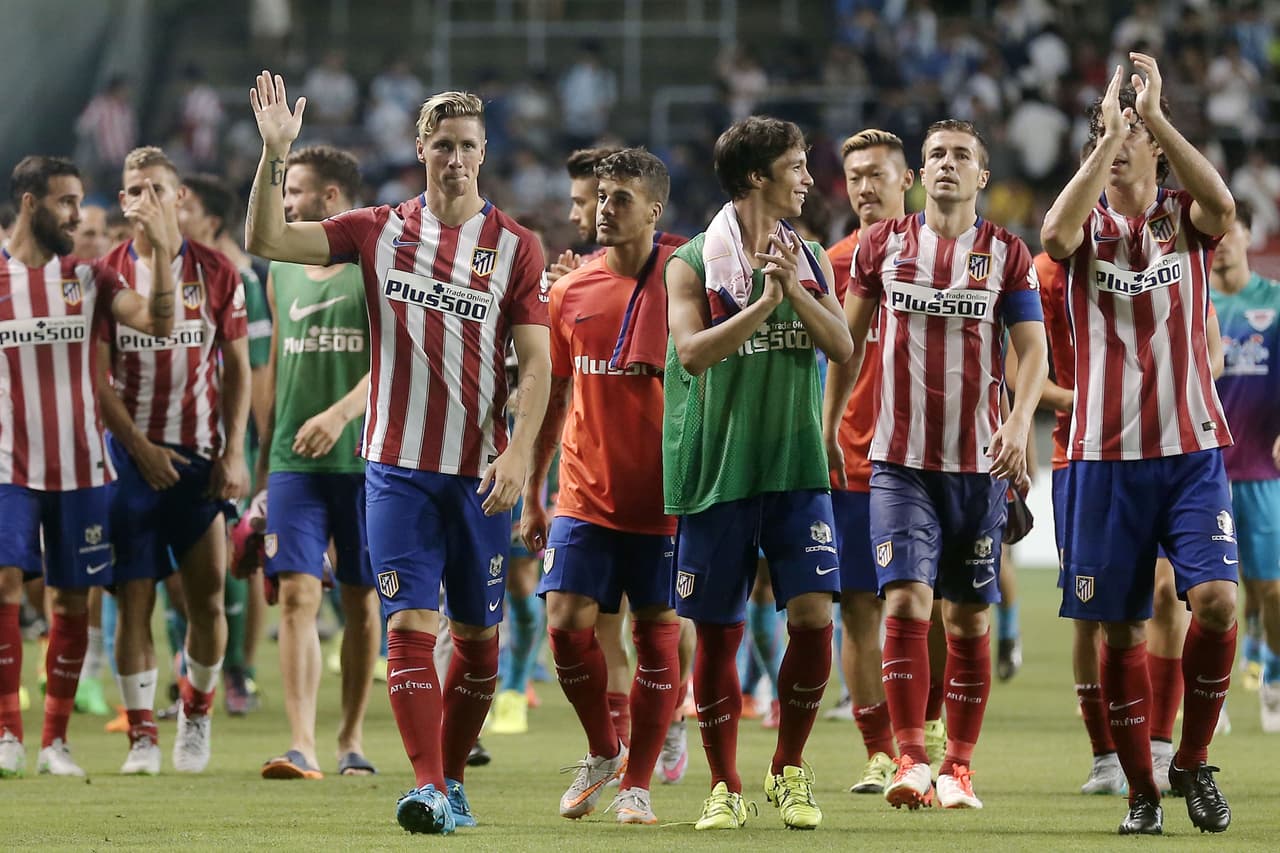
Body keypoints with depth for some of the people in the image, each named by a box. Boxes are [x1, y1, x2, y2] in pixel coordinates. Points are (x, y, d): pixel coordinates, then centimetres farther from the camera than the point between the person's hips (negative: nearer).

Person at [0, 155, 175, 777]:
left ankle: (56, 739, 11)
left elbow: (156, 323, -7)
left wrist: (161, 251, -17)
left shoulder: (88, 277, 6)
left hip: (80, 466, 2)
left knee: (73, 598, 3)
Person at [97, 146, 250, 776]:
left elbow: (236, 368, 7)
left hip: (201, 457, 1)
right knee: (135, 598, -3)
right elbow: (97, 379, 0)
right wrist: (141, 448, -9)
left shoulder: (216, 273, 4)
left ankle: (196, 715, 21)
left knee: (207, 598, -1)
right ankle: (142, 736, 3)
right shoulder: (108, 275, 2)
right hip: (133, 454, -1)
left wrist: (234, 452, -2)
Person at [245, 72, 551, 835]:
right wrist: (275, 153, -13)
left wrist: (518, 453, -15)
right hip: (399, 464, 0)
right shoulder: (380, 231, 5)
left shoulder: (515, 247, 1)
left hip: (480, 470, 0)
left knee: (479, 635, 6)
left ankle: (453, 777, 21)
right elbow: (267, 241, -1)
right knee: (411, 623, -11)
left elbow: (536, 363, -2)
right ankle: (427, 787, -16)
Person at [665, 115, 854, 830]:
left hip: (796, 467, 3)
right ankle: (726, 788, 14)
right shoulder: (693, 263, -1)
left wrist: (796, 290, -13)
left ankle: (790, 771, 9)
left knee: (814, 616, -9)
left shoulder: (811, 258, 10)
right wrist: (765, 302, -19)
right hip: (717, 470, -2)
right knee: (718, 634, 2)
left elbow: (842, 346, 1)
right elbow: (693, 350, -14)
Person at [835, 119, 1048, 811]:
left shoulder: (1007, 254, 4)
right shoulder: (882, 245, 7)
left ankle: (958, 768, 11)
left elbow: (1033, 349, 0)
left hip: (979, 462, 0)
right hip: (899, 461, 0)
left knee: (969, 618, 4)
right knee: (906, 602, -15)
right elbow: (849, 339, 14)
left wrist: (1019, 422, -16)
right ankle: (910, 760, -15)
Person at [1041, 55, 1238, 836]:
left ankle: (1194, 761, 3)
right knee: (1120, 629, 1)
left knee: (1216, 600, -16)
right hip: (1106, 452, 0)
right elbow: (1057, 233, -21)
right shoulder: (1089, 223, 4)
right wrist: (1109, 133, -22)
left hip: (1192, 448, 0)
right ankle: (1142, 792, 13)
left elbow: (1222, 205, -19)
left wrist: (1153, 115, -22)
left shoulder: (1184, 220, 5)